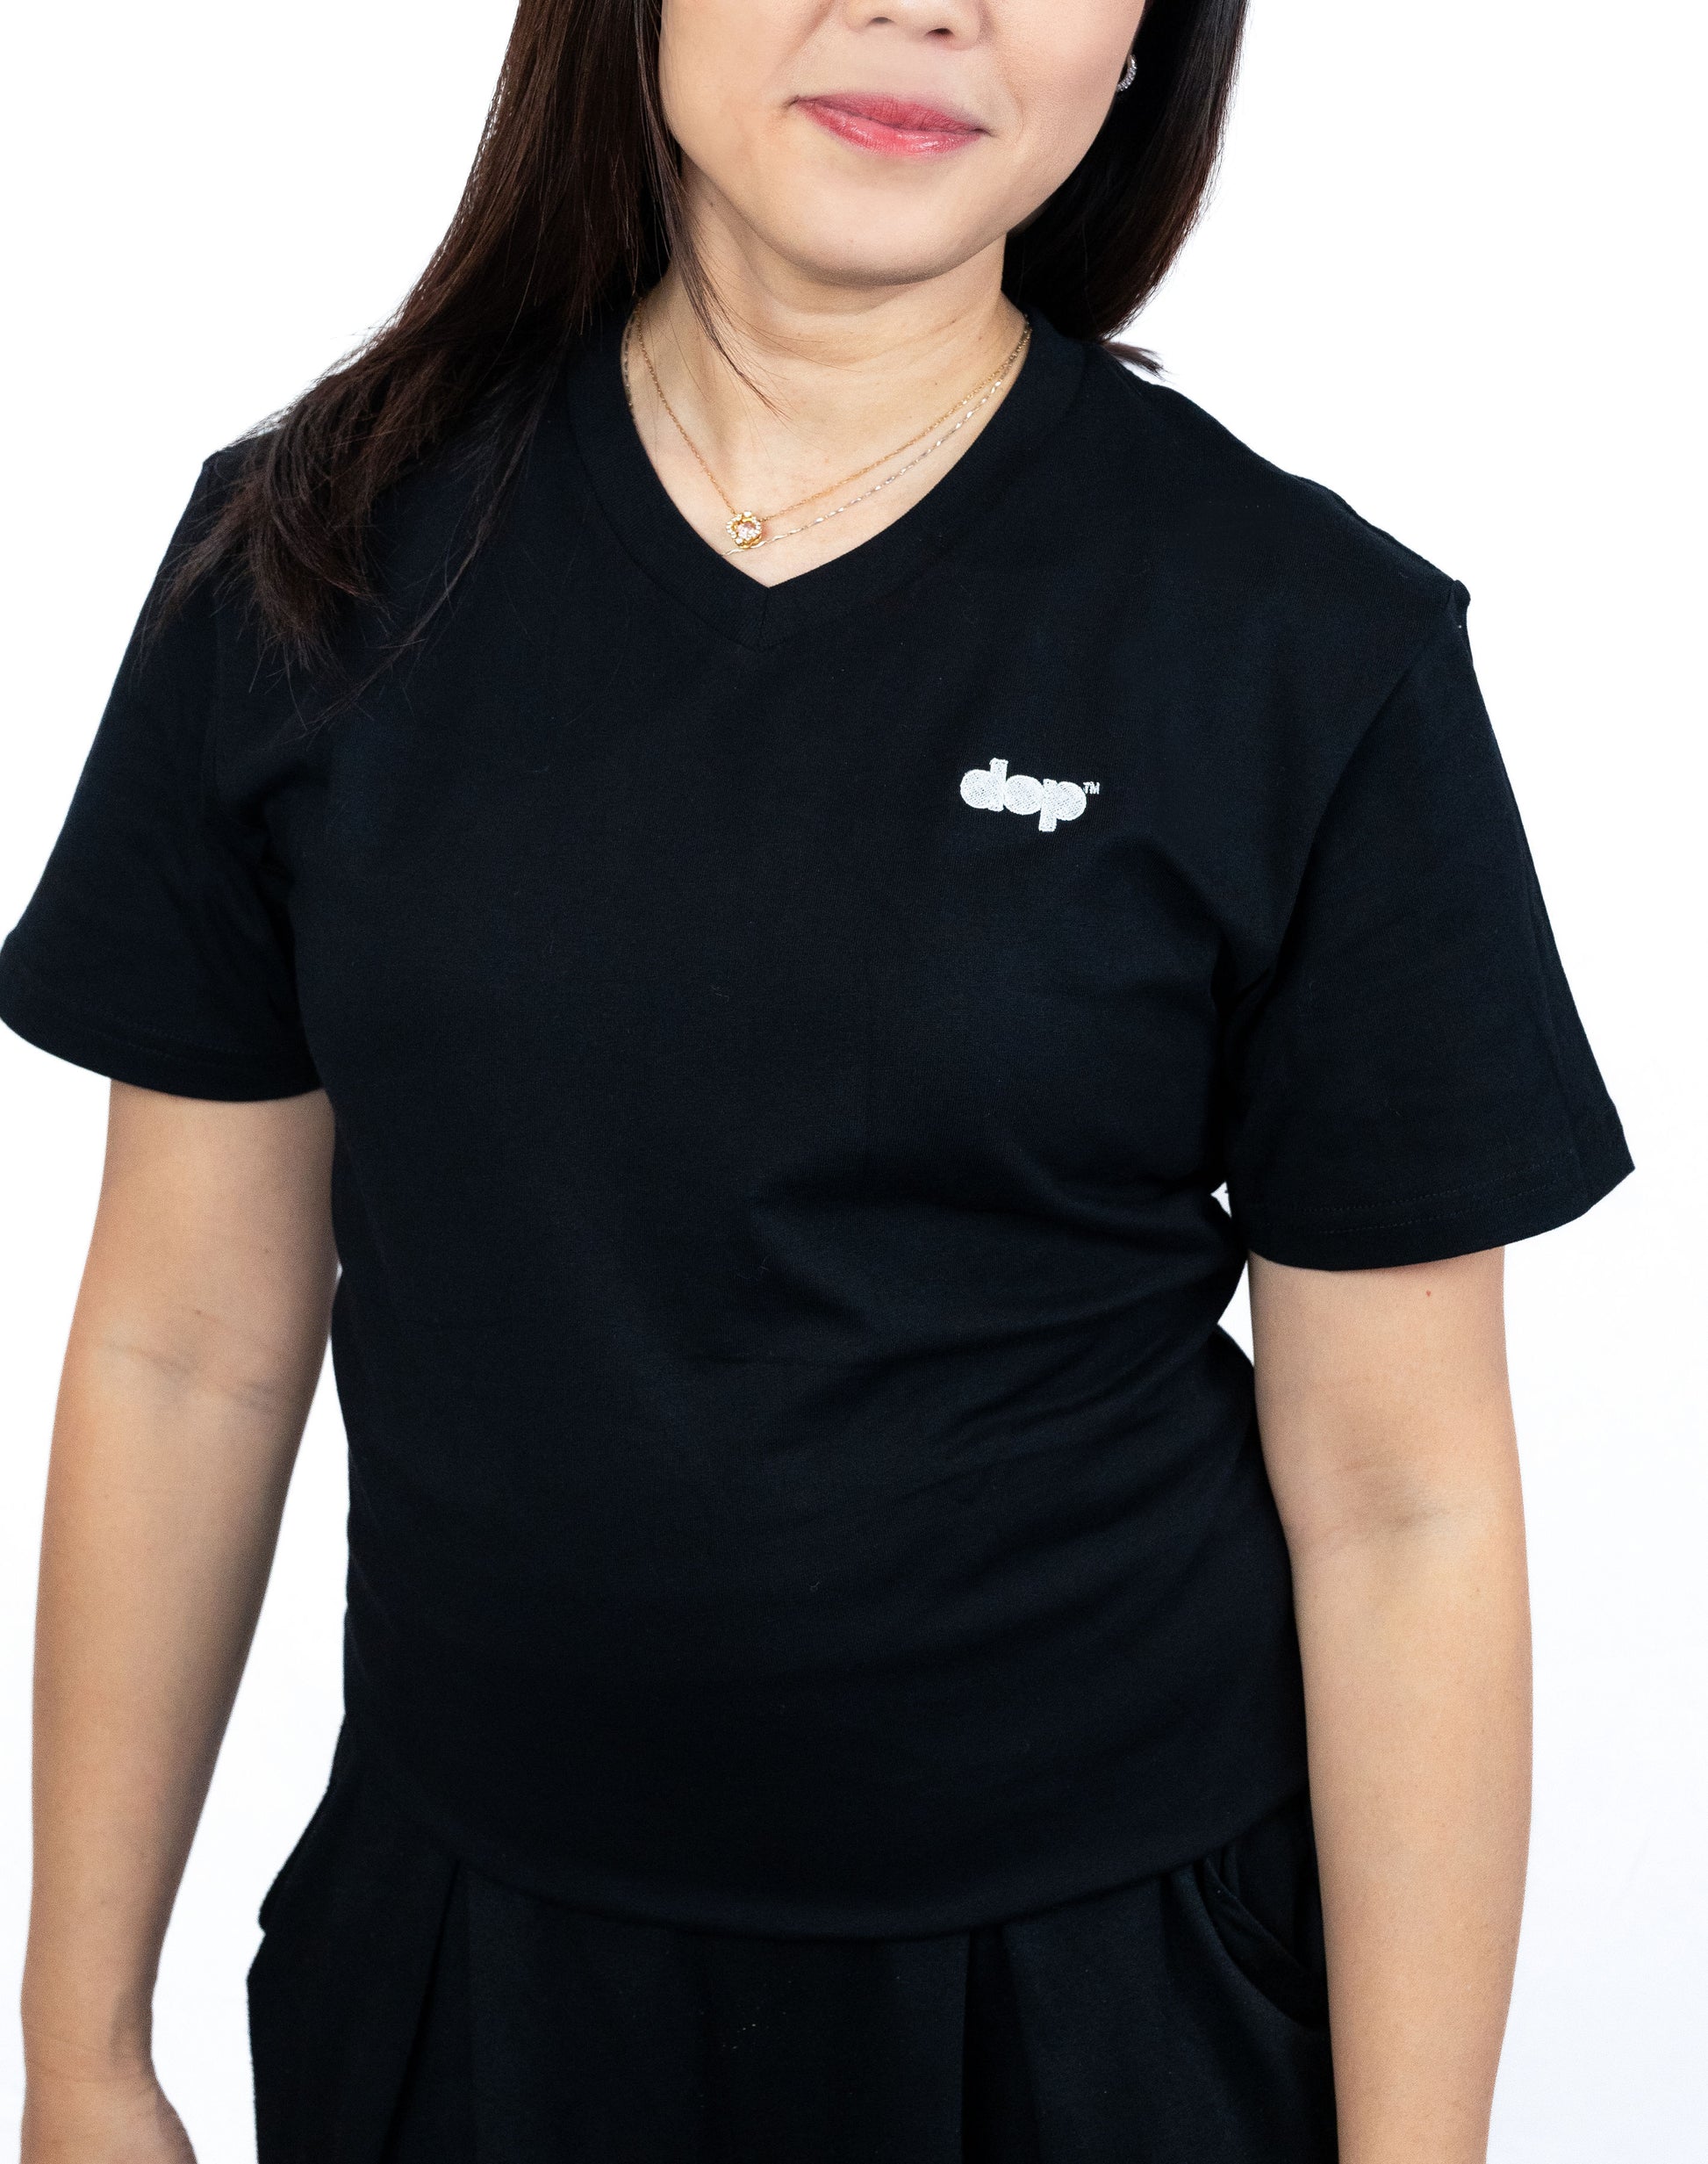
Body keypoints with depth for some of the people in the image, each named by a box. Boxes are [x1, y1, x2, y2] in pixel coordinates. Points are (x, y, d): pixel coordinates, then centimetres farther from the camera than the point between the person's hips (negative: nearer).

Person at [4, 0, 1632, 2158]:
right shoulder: (319, 559, -6)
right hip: (457, 1966, 2)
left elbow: (1396, 1500, -8)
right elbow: (186, 1346, -1)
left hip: (1104, 1981, -1)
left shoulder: (1313, 648, -12)